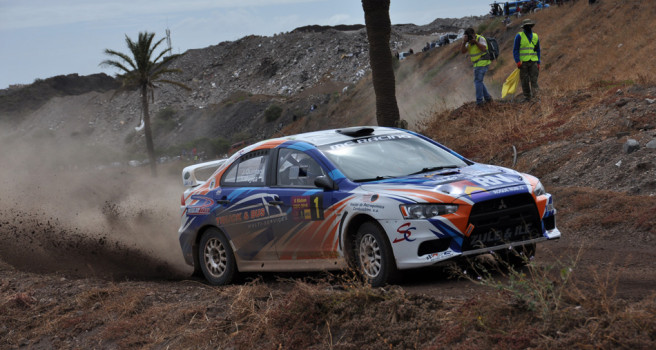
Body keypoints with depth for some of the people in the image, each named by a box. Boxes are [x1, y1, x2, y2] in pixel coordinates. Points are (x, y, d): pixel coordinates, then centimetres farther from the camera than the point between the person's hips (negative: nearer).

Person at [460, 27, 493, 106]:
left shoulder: (480, 39, -12)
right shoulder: (469, 42, 8)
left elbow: (484, 49, -27)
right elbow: (463, 51, -2)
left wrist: (475, 41, -29)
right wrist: (464, 42, -17)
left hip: (482, 63, -9)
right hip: (477, 64, 9)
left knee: (478, 81, -9)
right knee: (479, 82, 14)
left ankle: (479, 100, -8)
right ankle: (487, 98, 20)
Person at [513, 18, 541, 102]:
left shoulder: (535, 36, 12)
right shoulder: (519, 36, -1)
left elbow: (538, 50, 18)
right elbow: (515, 50, -3)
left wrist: (538, 63, 12)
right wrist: (517, 61, -13)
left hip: (533, 62, 3)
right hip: (523, 62, -3)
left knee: (534, 79, -9)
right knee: (525, 81, -1)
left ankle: (535, 94, -12)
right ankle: (527, 97, 6)